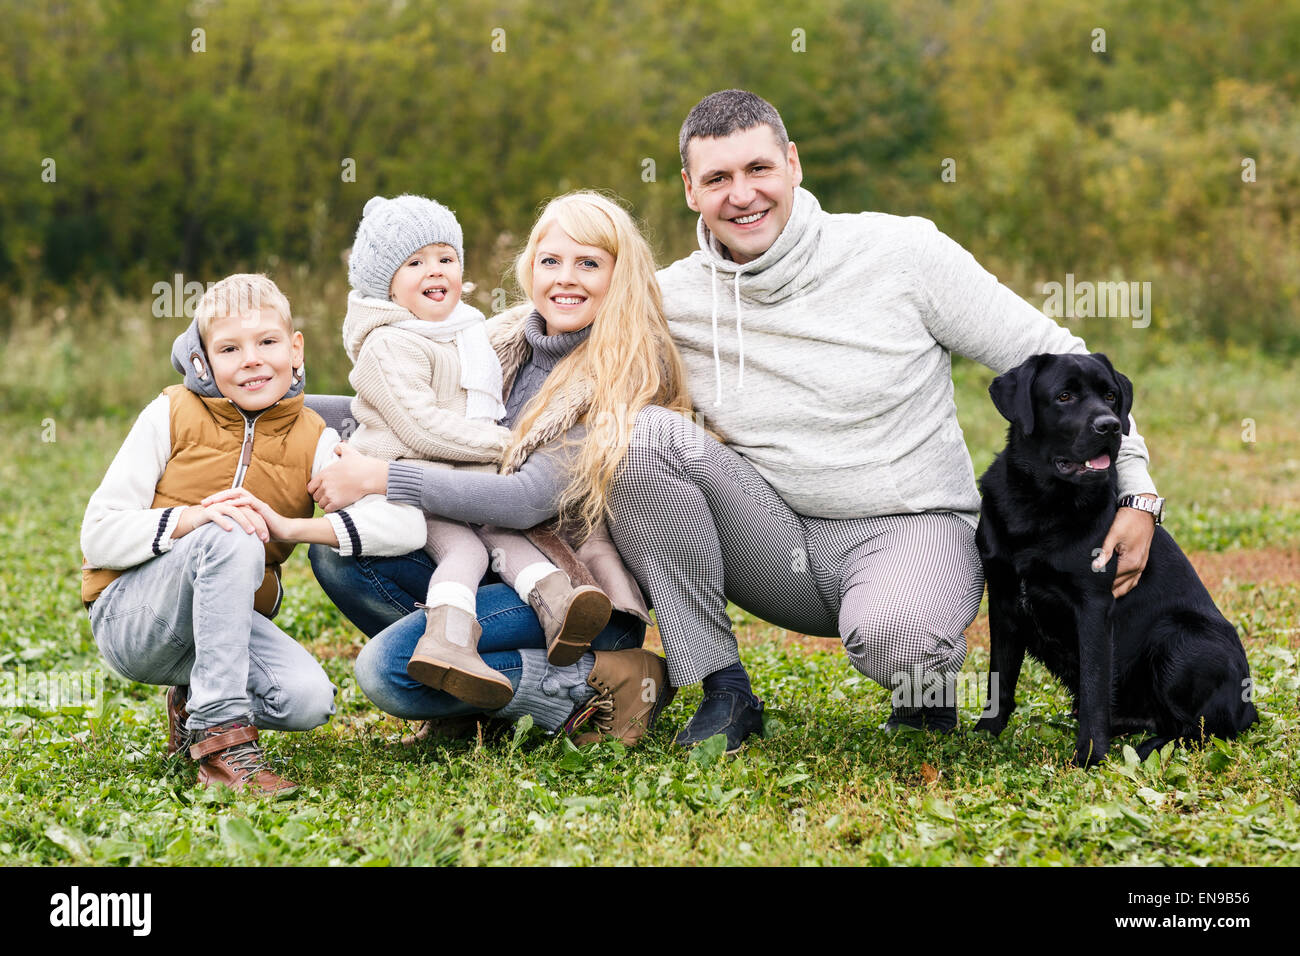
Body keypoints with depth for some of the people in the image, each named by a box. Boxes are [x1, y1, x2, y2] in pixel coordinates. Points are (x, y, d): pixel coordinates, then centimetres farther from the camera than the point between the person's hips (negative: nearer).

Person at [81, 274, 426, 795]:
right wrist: (194, 518, -27)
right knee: (232, 539, -33)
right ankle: (222, 734, -28)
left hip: (232, 621, 3)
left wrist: (290, 528, -25)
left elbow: (408, 524, -16)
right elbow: (99, 535, -10)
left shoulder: (313, 441, -1)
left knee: (308, 698, -26)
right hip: (130, 615, -3)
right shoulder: (173, 415, -5)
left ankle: (194, 704, 6)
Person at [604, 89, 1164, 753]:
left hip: (913, 526, -3)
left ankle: (932, 675, 3)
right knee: (646, 435, -21)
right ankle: (723, 692, -13)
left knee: (891, 638, -38)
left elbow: (1056, 362, -3)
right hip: (776, 543, 3)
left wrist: (1136, 491, -9)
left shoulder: (904, 252, -8)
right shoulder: (669, 301, -3)